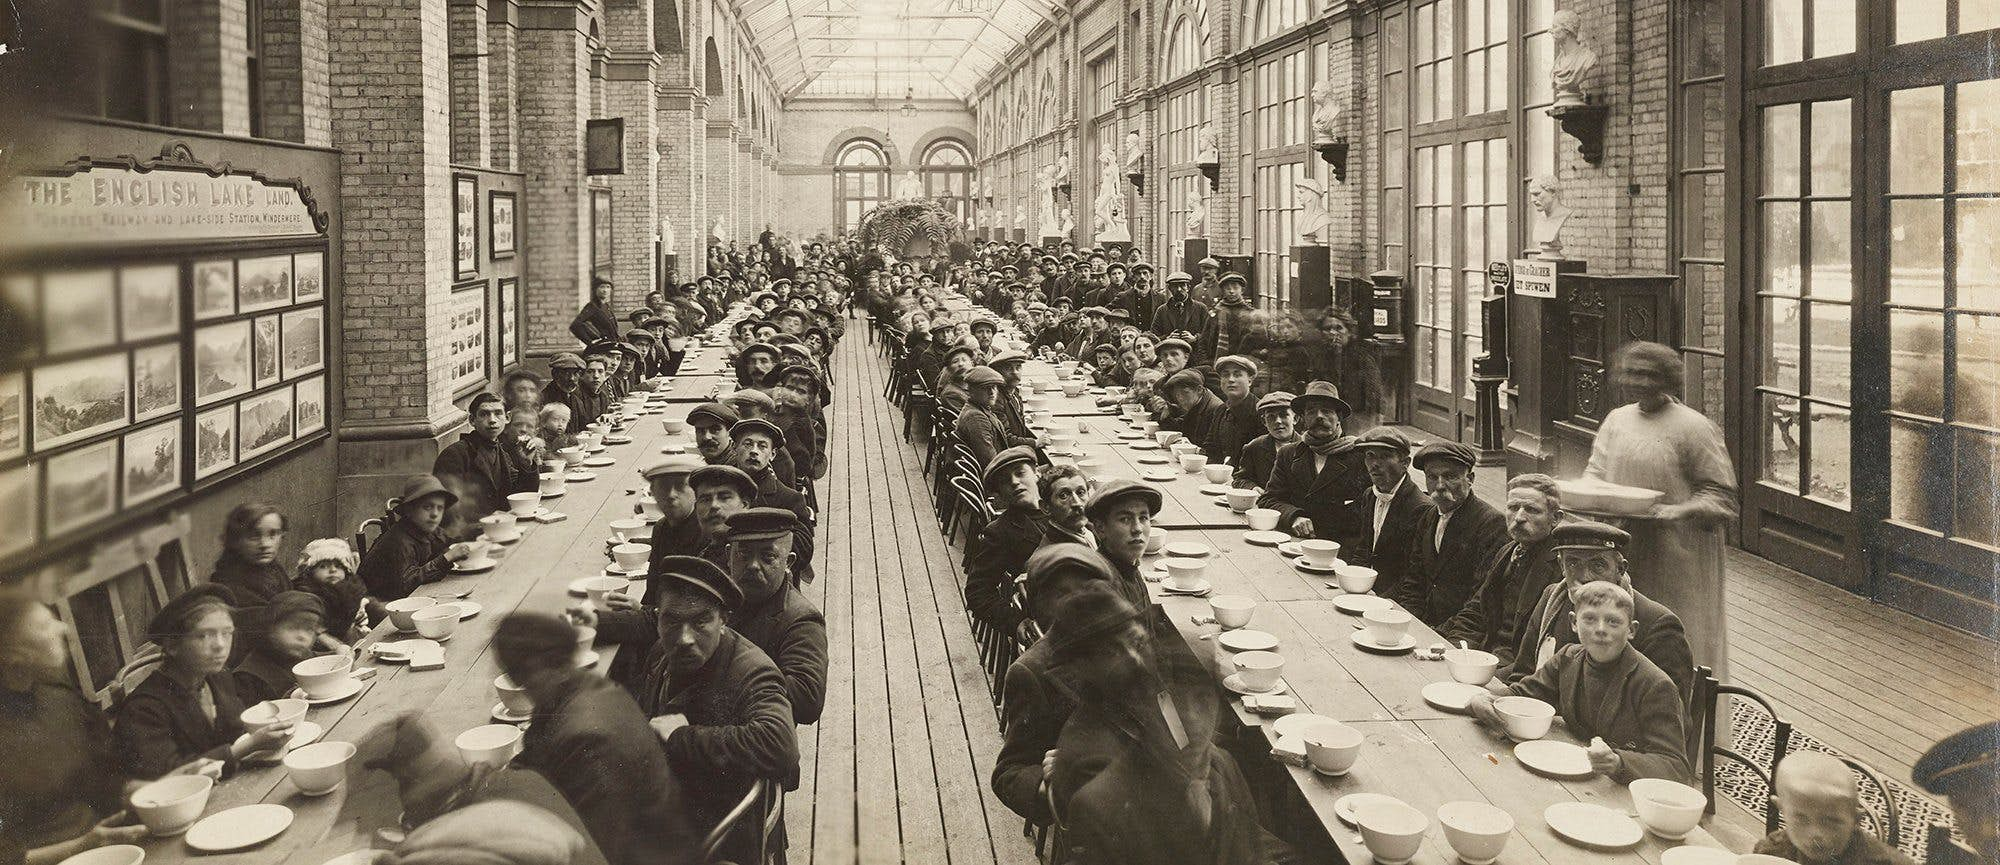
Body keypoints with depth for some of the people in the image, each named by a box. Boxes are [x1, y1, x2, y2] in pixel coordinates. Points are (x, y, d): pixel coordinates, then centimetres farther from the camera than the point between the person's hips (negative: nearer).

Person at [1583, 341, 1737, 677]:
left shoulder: (1694, 428, -6)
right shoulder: (1617, 420, 12)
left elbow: (1721, 496, -7)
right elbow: (1596, 469, 18)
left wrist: (1680, 511, -22)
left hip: (1677, 559, -5)